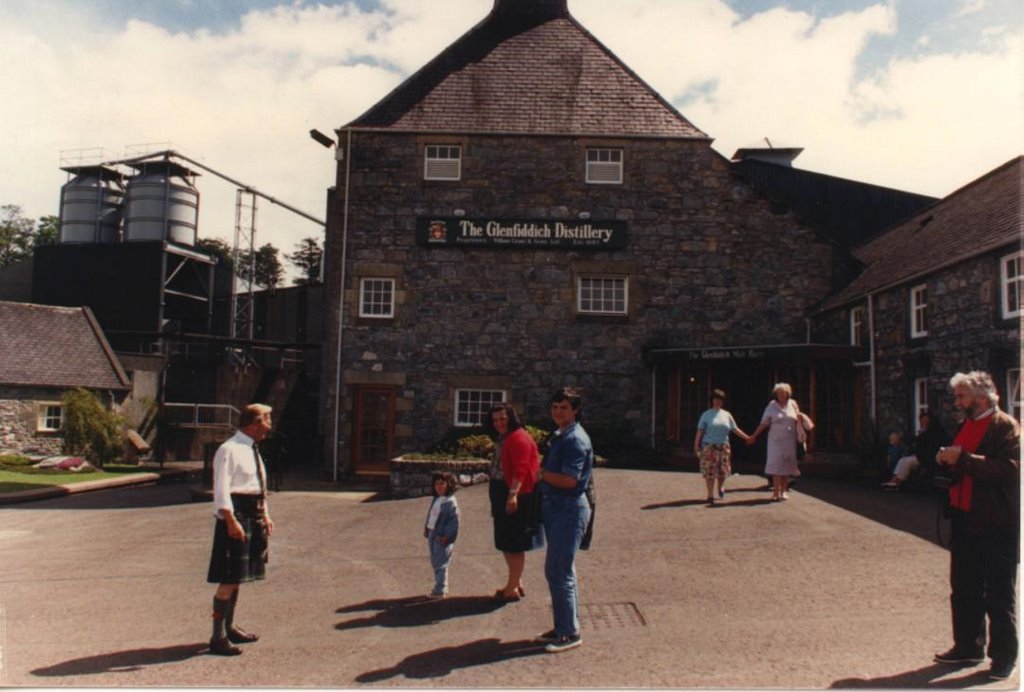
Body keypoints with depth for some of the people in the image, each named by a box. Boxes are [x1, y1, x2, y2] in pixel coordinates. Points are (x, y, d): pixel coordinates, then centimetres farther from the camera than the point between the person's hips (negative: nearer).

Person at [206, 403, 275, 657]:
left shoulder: (252, 450, 16)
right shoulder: (229, 450, -14)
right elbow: (222, 489, -20)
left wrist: (265, 515, 16)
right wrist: (231, 521, -25)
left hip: (253, 517, 9)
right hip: (236, 518, -9)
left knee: (237, 577, 17)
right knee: (229, 580, -5)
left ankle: (229, 627, 29)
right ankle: (218, 637, 3)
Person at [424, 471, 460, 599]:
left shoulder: (450, 502, -15)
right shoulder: (436, 500, 12)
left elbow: (454, 520, -18)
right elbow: (430, 515, 20)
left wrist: (447, 535, -20)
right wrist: (426, 528, 12)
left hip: (443, 538, -9)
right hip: (432, 534, 9)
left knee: (440, 564, -3)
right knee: (434, 563, 16)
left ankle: (440, 590, 5)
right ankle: (441, 588, 27)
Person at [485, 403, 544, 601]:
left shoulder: (519, 438, -14)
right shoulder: (503, 439, 16)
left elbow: (520, 469, -23)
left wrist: (513, 494, -30)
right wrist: (496, 500, 24)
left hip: (516, 496, -10)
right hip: (502, 495, 10)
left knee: (514, 544, -1)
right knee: (506, 543, 16)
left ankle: (512, 589, 8)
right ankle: (517, 584, 28)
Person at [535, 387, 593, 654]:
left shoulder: (576, 439, -16)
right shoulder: (559, 436, 14)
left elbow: (569, 480, -23)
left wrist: (541, 473, -13)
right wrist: (542, 474, 1)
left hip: (570, 509, -10)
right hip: (554, 507, 10)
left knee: (559, 571, -5)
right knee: (557, 570, 16)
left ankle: (570, 633, 5)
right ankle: (564, 626, 27)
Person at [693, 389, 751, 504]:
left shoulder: (727, 415, 11)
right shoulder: (706, 415, 3)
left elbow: (735, 429, 12)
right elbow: (700, 431, 0)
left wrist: (747, 437, 5)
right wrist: (696, 445, -7)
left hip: (723, 446, 3)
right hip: (709, 446, -2)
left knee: (723, 469, 4)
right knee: (709, 471, -4)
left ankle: (721, 487, 34)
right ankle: (710, 495, 3)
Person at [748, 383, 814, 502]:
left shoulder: (792, 404, 6)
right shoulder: (772, 406, -1)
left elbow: (798, 417, 21)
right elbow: (764, 423, -1)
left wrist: (801, 418, -1)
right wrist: (754, 436, -6)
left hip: (790, 440, 3)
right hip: (776, 439, -2)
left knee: (787, 464, 4)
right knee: (776, 463, -8)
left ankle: (783, 491, 13)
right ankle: (776, 492, -8)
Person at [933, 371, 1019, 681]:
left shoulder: (1006, 427, -12)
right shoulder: (966, 426, 14)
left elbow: (1008, 469, -26)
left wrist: (964, 459, -25)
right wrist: (948, 461, 2)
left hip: (996, 523, -8)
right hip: (964, 519, 8)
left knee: (999, 594, 3)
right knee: (963, 589, 15)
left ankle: (1004, 656, 16)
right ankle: (968, 646, 28)